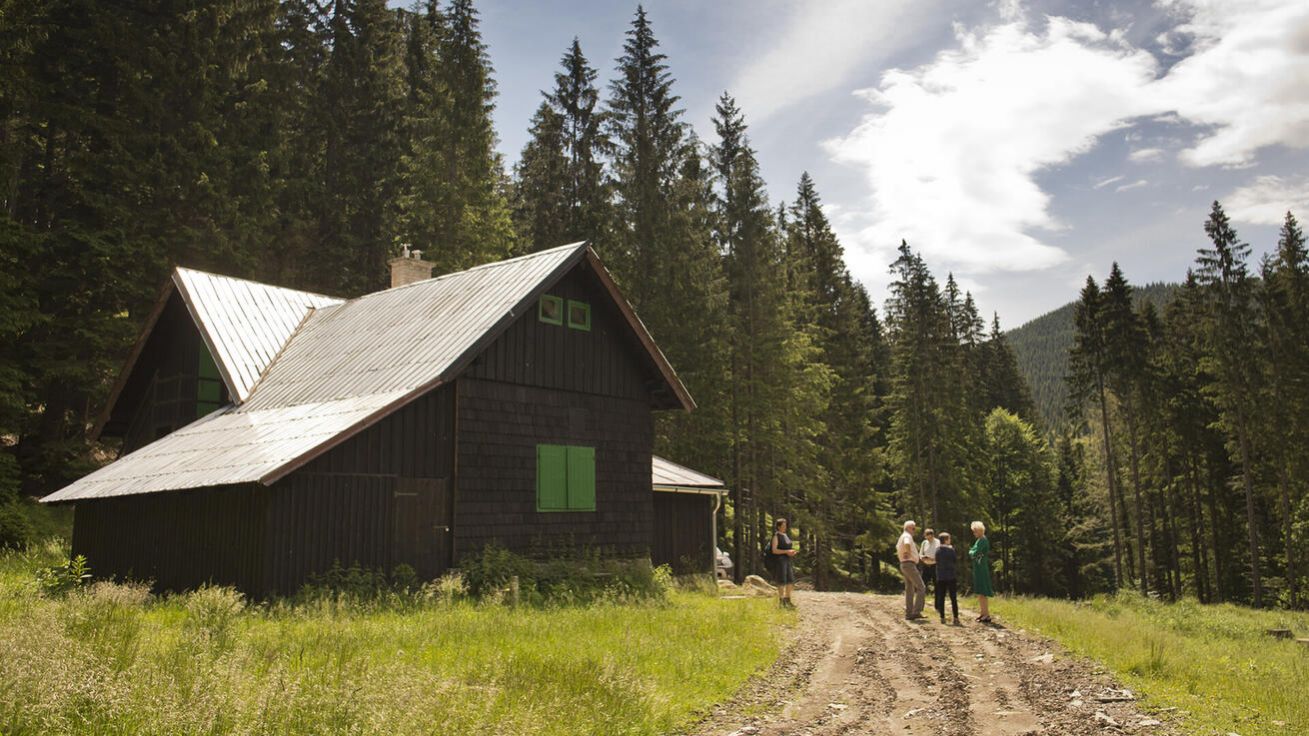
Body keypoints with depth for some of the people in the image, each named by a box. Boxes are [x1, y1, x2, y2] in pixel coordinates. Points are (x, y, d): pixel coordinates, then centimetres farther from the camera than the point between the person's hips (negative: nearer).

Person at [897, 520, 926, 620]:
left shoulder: (902, 537, 19)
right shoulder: (907, 536, -13)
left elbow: (897, 548, 37)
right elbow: (907, 544, -37)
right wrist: (908, 553, -21)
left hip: (904, 565, 10)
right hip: (910, 565, -10)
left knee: (909, 590, 11)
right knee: (921, 588, -10)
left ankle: (908, 614, 12)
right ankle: (916, 612, -16)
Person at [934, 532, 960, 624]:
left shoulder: (937, 550, 2)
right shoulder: (951, 549, -10)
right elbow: (956, 561, -4)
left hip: (940, 577, 3)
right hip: (951, 576, -3)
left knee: (941, 598, 7)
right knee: (953, 598, 2)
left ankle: (942, 618, 7)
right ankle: (956, 618, 0)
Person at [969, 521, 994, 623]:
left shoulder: (982, 540, -16)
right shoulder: (980, 540, 15)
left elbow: (974, 553, -22)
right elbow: (973, 552, 17)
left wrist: (970, 552, -3)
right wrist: (972, 552, -2)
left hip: (981, 568, -10)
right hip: (978, 568, 10)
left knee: (981, 592, -8)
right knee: (979, 592, 15)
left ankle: (986, 615, -7)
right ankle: (983, 613, 22)